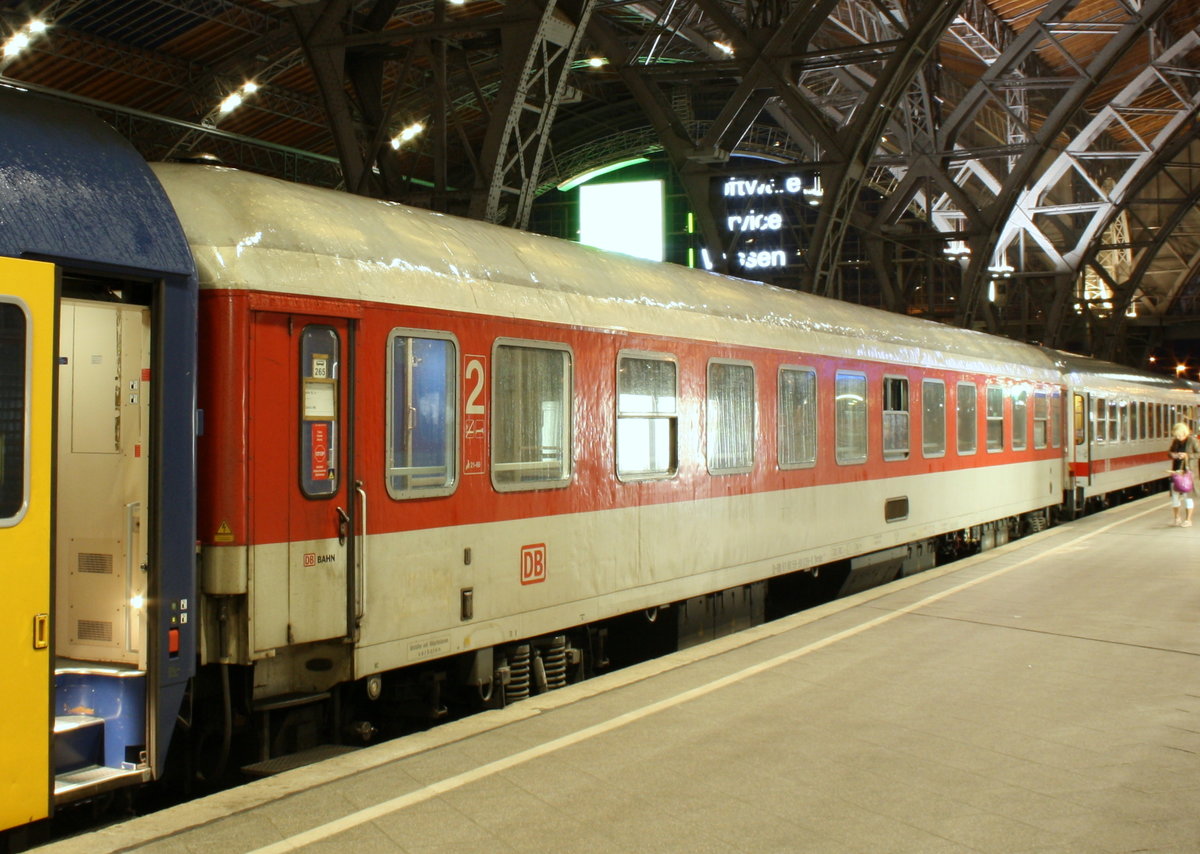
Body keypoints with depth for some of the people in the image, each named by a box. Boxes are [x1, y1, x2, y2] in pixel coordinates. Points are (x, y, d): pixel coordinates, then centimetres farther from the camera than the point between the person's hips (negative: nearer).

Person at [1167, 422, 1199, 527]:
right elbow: (1169, 452, 19)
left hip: (1188, 470, -6)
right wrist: (1172, 454, -4)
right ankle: (1177, 518, 21)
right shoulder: (1175, 441, 8)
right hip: (1176, 470, 6)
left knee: (1187, 494, -2)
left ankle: (1188, 520, 6)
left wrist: (1187, 455, -18)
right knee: (1174, 493, 6)